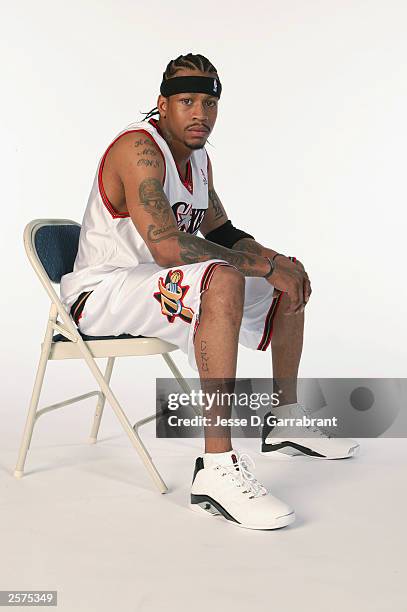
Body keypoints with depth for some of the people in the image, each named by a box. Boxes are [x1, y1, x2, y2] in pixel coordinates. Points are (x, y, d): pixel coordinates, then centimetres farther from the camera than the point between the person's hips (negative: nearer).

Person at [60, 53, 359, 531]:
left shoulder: (198, 157, 9)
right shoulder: (139, 149, -20)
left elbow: (222, 233, 18)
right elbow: (168, 247, -33)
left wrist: (277, 260, -1)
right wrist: (266, 267, -26)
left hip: (158, 285, 10)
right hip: (102, 293, -10)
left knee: (289, 281, 16)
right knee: (223, 278, -38)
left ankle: (285, 422, 29)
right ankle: (217, 469, -39)